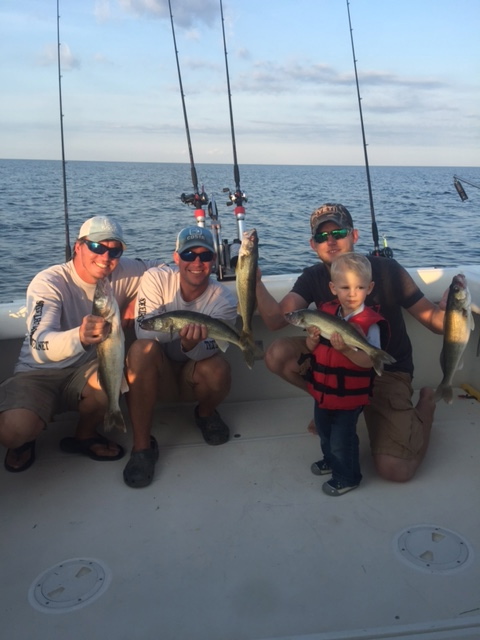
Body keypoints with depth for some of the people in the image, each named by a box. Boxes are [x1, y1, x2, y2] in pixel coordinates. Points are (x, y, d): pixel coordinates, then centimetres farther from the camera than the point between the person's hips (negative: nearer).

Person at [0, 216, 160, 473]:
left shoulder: (122, 273, -8)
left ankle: (84, 436, 1)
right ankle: (24, 439, 9)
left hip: (85, 371, 4)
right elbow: (40, 345, -35)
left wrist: (137, 299, -11)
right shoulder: (48, 283, -21)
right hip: (38, 375, -3)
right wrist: (80, 337, -57)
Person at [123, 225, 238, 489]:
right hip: (156, 375, 0)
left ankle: (205, 413, 7)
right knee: (142, 349, -32)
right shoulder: (156, 279, -13)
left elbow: (204, 352, -26)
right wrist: (183, 327, -36)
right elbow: (144, 333, -23)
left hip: (194, 378, 1)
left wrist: (191, 344, -49)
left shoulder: (224, 300, -14)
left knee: (218, 371, -32)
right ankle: (142, 446, -20)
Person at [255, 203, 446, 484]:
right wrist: (255, 279, -33)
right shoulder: (312, 278, -5)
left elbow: (432, 319, -11)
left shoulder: (386, 269, -16)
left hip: (386, 370, -4)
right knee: (278, 355, -20)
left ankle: (425, 405, 11)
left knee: (395, 470, -21)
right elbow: (276, 319, -19)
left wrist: (448, 311, -34)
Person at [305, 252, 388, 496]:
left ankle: (347, 477, 32)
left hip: (349, 395, -7)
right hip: (322, 390, 7)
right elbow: (311, 348, 3)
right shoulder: (325, 312, -4)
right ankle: (331, 460, 53)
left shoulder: (369, 322, -21)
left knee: (342, 438, 7)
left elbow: (369, 361, -25)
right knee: (324, 430, 27)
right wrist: (312, 339, -19)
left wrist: (346, 350, -39)